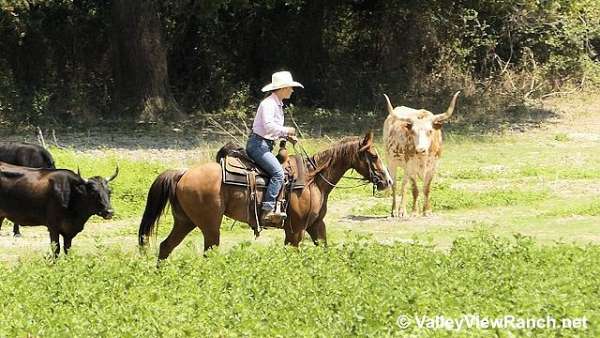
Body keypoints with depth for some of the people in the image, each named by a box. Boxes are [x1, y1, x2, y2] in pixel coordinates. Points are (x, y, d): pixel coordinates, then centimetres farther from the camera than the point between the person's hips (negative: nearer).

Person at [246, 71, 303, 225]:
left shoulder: (278, 105, 17)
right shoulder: (268, 104, -14)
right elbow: (268, 125, -27)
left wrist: (287, 136, 9)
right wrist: (285, 131, -14)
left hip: (266, 146, 11)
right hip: (258, 144, -11)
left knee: (281, 170, 5)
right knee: (278, 172, -23)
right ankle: (268, 209, -28)